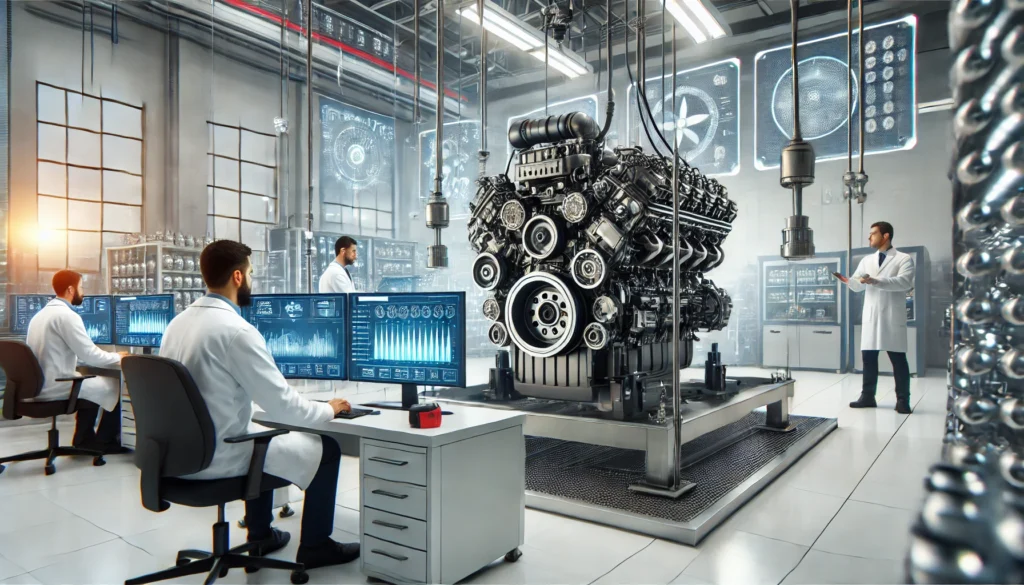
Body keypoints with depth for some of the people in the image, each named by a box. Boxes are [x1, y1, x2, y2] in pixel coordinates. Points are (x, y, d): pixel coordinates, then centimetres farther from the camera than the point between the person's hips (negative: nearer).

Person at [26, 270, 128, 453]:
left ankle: (85, 440, 26)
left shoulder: (41, 314, 14)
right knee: (116, 386, 3)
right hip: (55, 386, -10)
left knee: (94, 382, 26)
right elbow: (90, 355, -18)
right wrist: (117, 357, -1)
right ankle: (105, 442, 17)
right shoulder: (67, 315, -17)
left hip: (40, 384, 10)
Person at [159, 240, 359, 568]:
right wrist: (329, 409, -2)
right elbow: (282, 406, -20)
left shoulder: (178, 321, 4)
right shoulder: (237, 330, -23)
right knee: (325, 448, 6)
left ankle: (260, 535, 42)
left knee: (262, 432, 34)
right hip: (218, 456, -9)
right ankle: (315, 546, 20)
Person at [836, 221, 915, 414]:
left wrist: (876, 281, -27)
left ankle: (903, 400, 9)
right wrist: (848, 280, -9)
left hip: (892, 317, -5)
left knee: (898, 359, 1)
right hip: (871, 317, 5)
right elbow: (858, 286, 14)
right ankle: (867, 397, 15)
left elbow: (905, 282, -17)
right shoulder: (867, 260, 15)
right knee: (869, 358, 7)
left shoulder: (904, 259, 0)